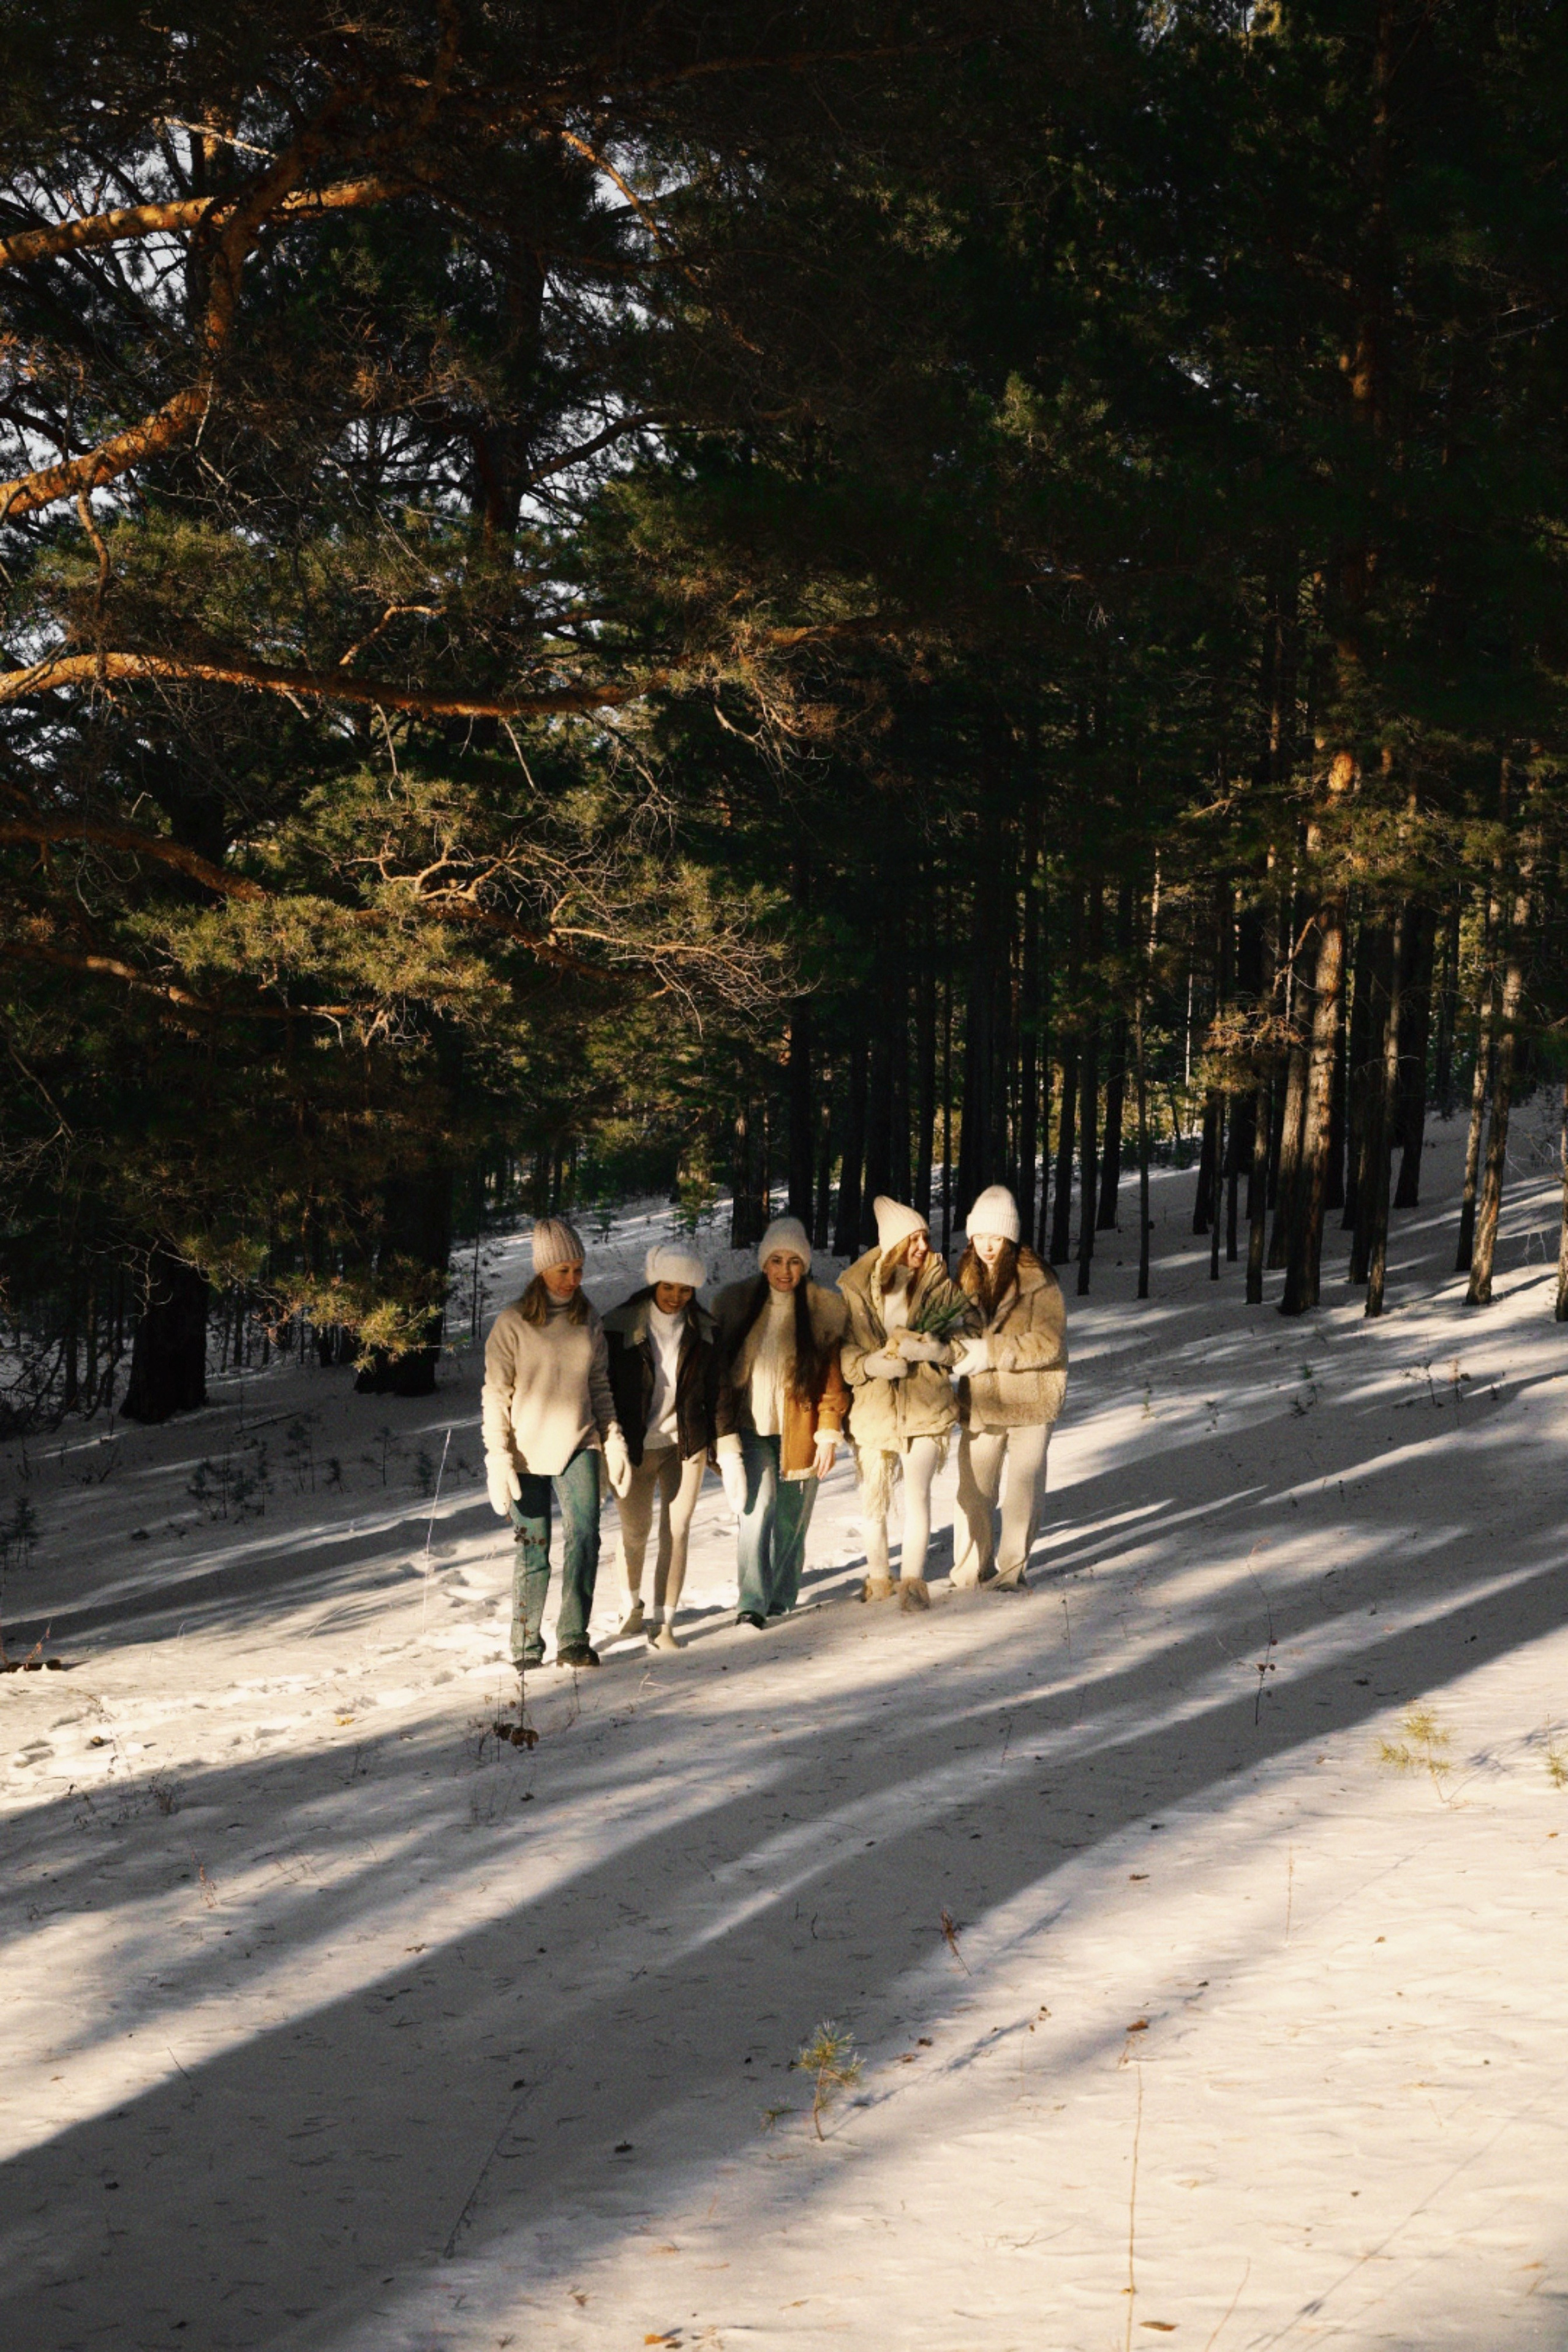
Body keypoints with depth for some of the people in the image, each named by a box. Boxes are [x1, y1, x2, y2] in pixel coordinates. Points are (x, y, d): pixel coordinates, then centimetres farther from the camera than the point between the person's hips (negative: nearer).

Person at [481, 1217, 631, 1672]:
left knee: (584, 1537, -15)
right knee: (533, 1552, 3)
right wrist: (499, 1459, -11)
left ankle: (574, 1639, -14)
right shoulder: (513, 1322, -6)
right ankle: (526, 1647, 16)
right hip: (527, 1454, -3)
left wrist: (614, 1440, 8)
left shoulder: (589, 1322, 7)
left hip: (578, 1447, 3)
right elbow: (496, 1395, -5)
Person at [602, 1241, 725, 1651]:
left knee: (677, 1532, -3)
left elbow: (715, 1391, 9)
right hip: (635, 1447, -1)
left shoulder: (703, 1329, 3)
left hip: (686, 1445, 2)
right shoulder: (620, 1325, -6)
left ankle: (663, 1623, 1)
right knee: (635, 1533, 8)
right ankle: (633, 1607, 34)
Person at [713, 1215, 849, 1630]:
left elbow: (833, 1375, 2)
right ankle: (752, 1603, -21)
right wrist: (725, 1435, -2)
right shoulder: (736, 1303, 2)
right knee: (760, 1501, -19)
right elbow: (720, 1371, 3)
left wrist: (829, 1432, -5)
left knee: (791, 1518, 6)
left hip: (799, 1432, 1)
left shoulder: (823, 1310, 1)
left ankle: (781, 1595, 25)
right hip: (751, 1427, -1)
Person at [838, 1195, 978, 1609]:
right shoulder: (856, 1288, 1)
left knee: (917, 1493, -12)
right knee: (874, 1498, 7)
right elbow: (842, 1349, 0)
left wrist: (927, 1347, -18)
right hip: (873, 1406, 1)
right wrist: (874, 1364, -20)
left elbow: (970, 1334, 0)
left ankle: (913, 1580, -6)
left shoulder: (937, 1284, 3)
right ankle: (878, 1578, 24)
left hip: (924, 1404, -1)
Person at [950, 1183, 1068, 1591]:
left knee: (1022, 1489, 3)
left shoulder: (1038, 1282, -12)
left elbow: (1048, 1344, -18)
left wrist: (991, 1351, -22)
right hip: (980, 1401, 4)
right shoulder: (967, 1279, 7)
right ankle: (971, 1571, 18)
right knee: (973, 1488, 5)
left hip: (1030, 1402, -4)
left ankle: (1011, 1571, 15)